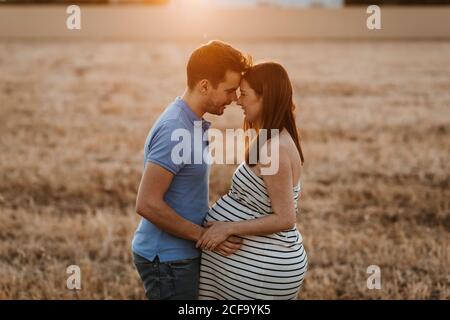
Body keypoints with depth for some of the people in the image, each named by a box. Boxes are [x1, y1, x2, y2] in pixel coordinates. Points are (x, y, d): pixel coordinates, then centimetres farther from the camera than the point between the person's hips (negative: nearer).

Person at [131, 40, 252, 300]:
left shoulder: (190, 122, 9)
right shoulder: (174, 131, -22)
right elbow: (147, 204, -26)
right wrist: (205, 235, -19)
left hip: (182, 253, 10)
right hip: (167, 259, -10)